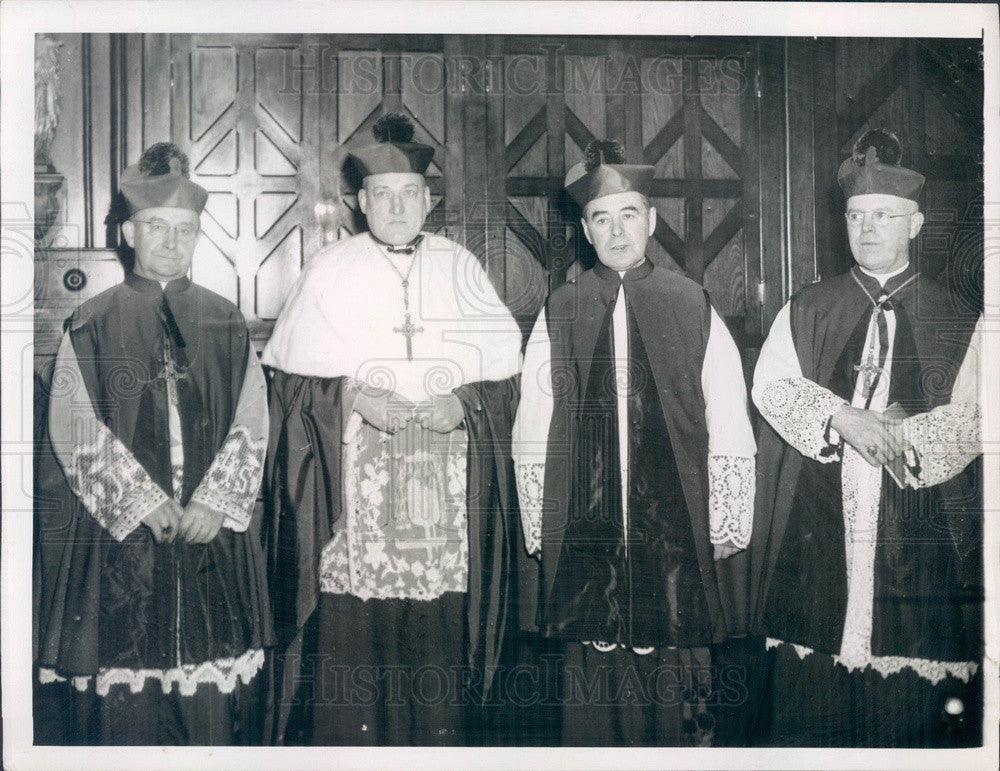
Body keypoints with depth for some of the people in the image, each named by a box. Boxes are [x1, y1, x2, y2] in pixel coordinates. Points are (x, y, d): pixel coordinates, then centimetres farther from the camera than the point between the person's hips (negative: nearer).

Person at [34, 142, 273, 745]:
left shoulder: (226, 324, 8)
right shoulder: (92, 326, 3)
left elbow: (252, 424, 4)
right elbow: (76, 430, -3)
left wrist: (216, 502, -8)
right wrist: (142, 501, -10)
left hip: (215, 535, 2)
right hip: (117, 535, -1)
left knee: (214, 692, 2)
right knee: (121, 689, 1)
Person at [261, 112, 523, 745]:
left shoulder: (461, 268, 9)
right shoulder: (330, 271, 5)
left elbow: (507, 368, 7)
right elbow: (292, 375, 2)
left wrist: (463, 401, -11)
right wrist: (354, 397, -13)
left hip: (444, 476, 1)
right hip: (353, 481, -1)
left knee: (439, 624, 1)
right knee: (349, 623, -3)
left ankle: (437, 735, 15)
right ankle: (342, 739, 11)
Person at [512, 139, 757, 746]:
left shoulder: (695, 308, 4)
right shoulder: (559, 314, 5)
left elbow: (731, 433, 4)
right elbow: (532, 438, 6)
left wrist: (727, 532, 0)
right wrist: (538, 532, 3)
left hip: (677, 536, 0)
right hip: (584, 537, 0)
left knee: (681, 691, 3)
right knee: (591, 688, 5)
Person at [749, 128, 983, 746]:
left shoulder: (956, 320, 6)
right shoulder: (807, 311, 11)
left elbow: (971, 422, -1)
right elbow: (769, 385, -1)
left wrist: (901, 436, -18)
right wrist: (845, 419, -15)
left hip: (917, 527, -1)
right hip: (818, 527, 1)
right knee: (809, 695, 3)